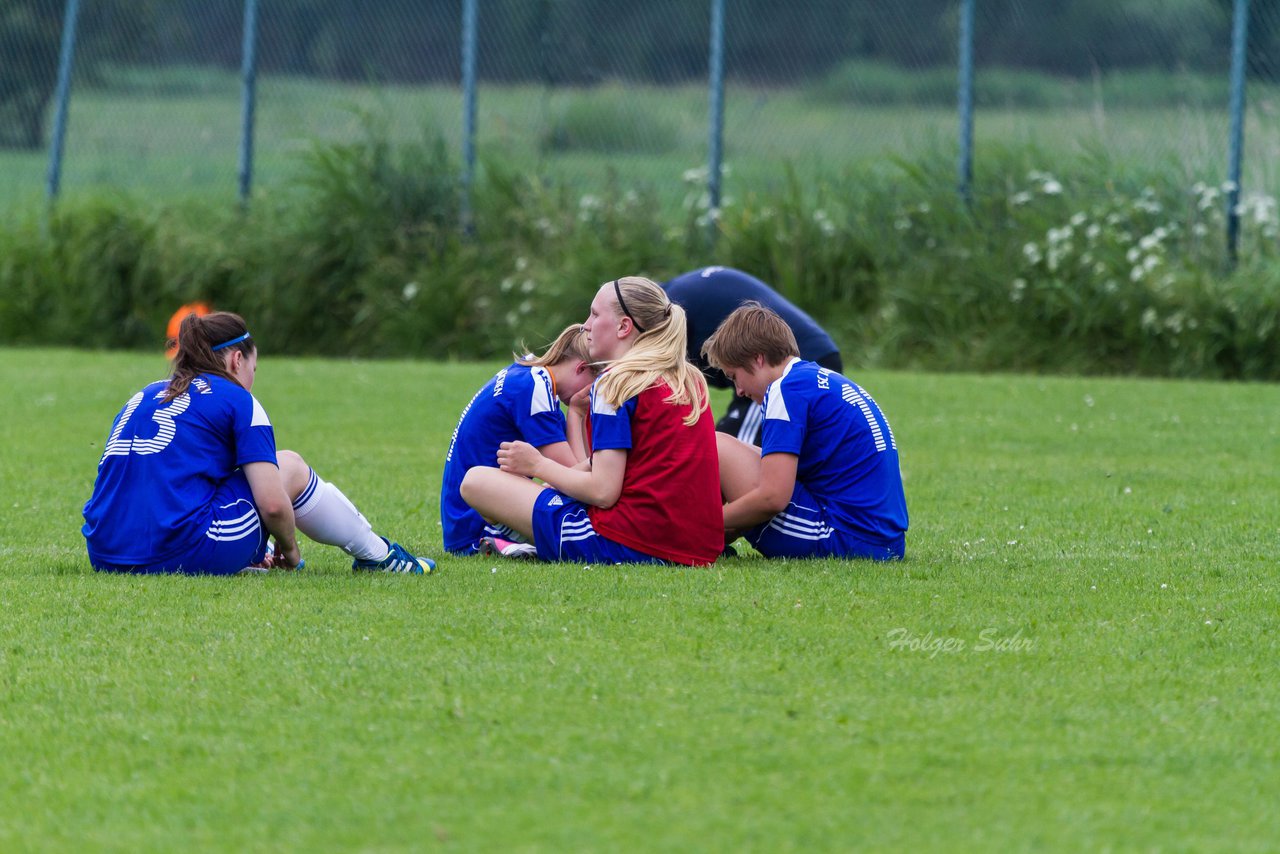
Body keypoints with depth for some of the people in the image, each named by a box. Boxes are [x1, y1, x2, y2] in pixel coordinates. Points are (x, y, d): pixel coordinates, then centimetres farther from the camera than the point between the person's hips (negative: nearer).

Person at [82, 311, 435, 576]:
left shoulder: (144, 397, 22)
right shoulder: (237, 401, 3)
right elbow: (273, 505, -6)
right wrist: (288, 547, 17)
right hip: (184, 557, -7)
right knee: (290, 466, 15)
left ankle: (252, 555, 46)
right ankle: (377, 556, 29)